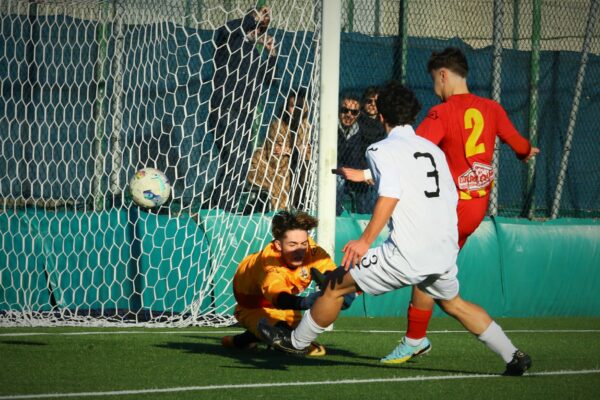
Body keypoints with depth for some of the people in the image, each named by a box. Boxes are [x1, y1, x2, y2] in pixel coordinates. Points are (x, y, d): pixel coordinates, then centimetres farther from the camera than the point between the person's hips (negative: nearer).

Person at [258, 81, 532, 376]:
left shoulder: (381, 150, -3)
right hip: (445, 252, 7)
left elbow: (390, 195, -19)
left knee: (338, 284, 8)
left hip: (408, 254, -7)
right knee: (453, 304, 30)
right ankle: (513, 356, 27)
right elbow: (451, 198, 18)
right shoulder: (433, 150, 17)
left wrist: (366, 240, -23)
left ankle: (297, 341, 20)